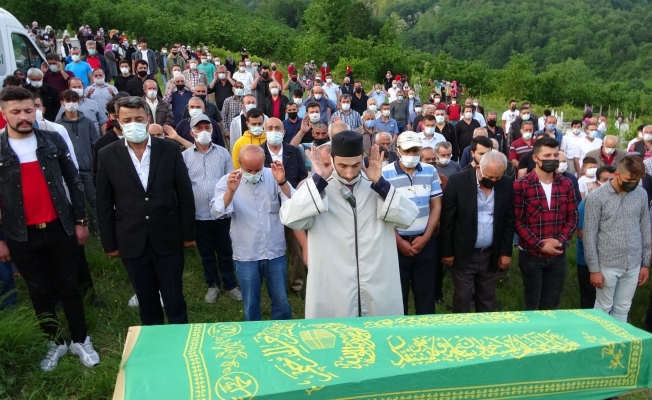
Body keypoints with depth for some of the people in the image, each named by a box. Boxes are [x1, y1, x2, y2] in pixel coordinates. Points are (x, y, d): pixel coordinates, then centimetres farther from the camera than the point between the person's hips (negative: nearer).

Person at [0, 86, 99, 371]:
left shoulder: (52, 140, -1)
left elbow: (73, 181, 3)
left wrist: (80, 220, 1)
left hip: (59, 228, 0)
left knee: (68, 286, 11)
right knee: (39, 292, 13)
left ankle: (80, 340, 26)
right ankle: (55, 342, 31)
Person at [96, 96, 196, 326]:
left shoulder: (170, 150, -4)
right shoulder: (107, 155, -2)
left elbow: (185, 194, 0)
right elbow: (104, 204, 2)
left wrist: (188, 233, 1)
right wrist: (109, 243, 2)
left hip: (168, 239, -1)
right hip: (132, 242, 1)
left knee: (174, 299, 9)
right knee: (146, 301, 15)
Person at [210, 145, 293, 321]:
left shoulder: (273, 176, -4)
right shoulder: (227, 181, -5)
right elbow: (217, 212, -17)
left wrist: (282, 182, -31)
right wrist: (230, 191, -35)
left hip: (275, 252, 1)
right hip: (246, 256, -1)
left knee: (281, 301, 14)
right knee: (250, 304, 15)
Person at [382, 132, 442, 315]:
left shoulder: (430, 171, 3)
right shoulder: (385, 174, -9)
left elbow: (436, 206, 5)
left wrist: (425, 237, -4)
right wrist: (399, 242, -8)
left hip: (425, 242, 3)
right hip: (396, 243, -3)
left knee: (425, 292, 12)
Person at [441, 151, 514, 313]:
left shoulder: (507, 184, -4)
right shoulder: (457, 181, -14)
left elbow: (509, 220, 4)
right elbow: (447, 220, -9)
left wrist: (506, 251, 3)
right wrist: (447, 251, -6)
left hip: (492, 254, 3)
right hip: (463, 254, -3)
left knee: (488, 299, 16)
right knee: (462, 299, 7)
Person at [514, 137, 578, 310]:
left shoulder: (566, 184, 3)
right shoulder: (521, 185, -10)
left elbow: (572, 217, 5)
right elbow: (517, 221, -12)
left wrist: (560, 240, -11)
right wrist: (540, 245, -17)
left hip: (558, 255, 4)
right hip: (531, 254, -3)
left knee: (552, 304, 15)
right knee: (532, 303, 11)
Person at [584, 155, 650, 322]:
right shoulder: (596, 197, -10)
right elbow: (589, 236, -9)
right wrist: (594, 269, -11)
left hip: (633, 265, 4)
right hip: (607, 265, -4)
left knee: (623, 309, 13)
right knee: (603, 308, 8)